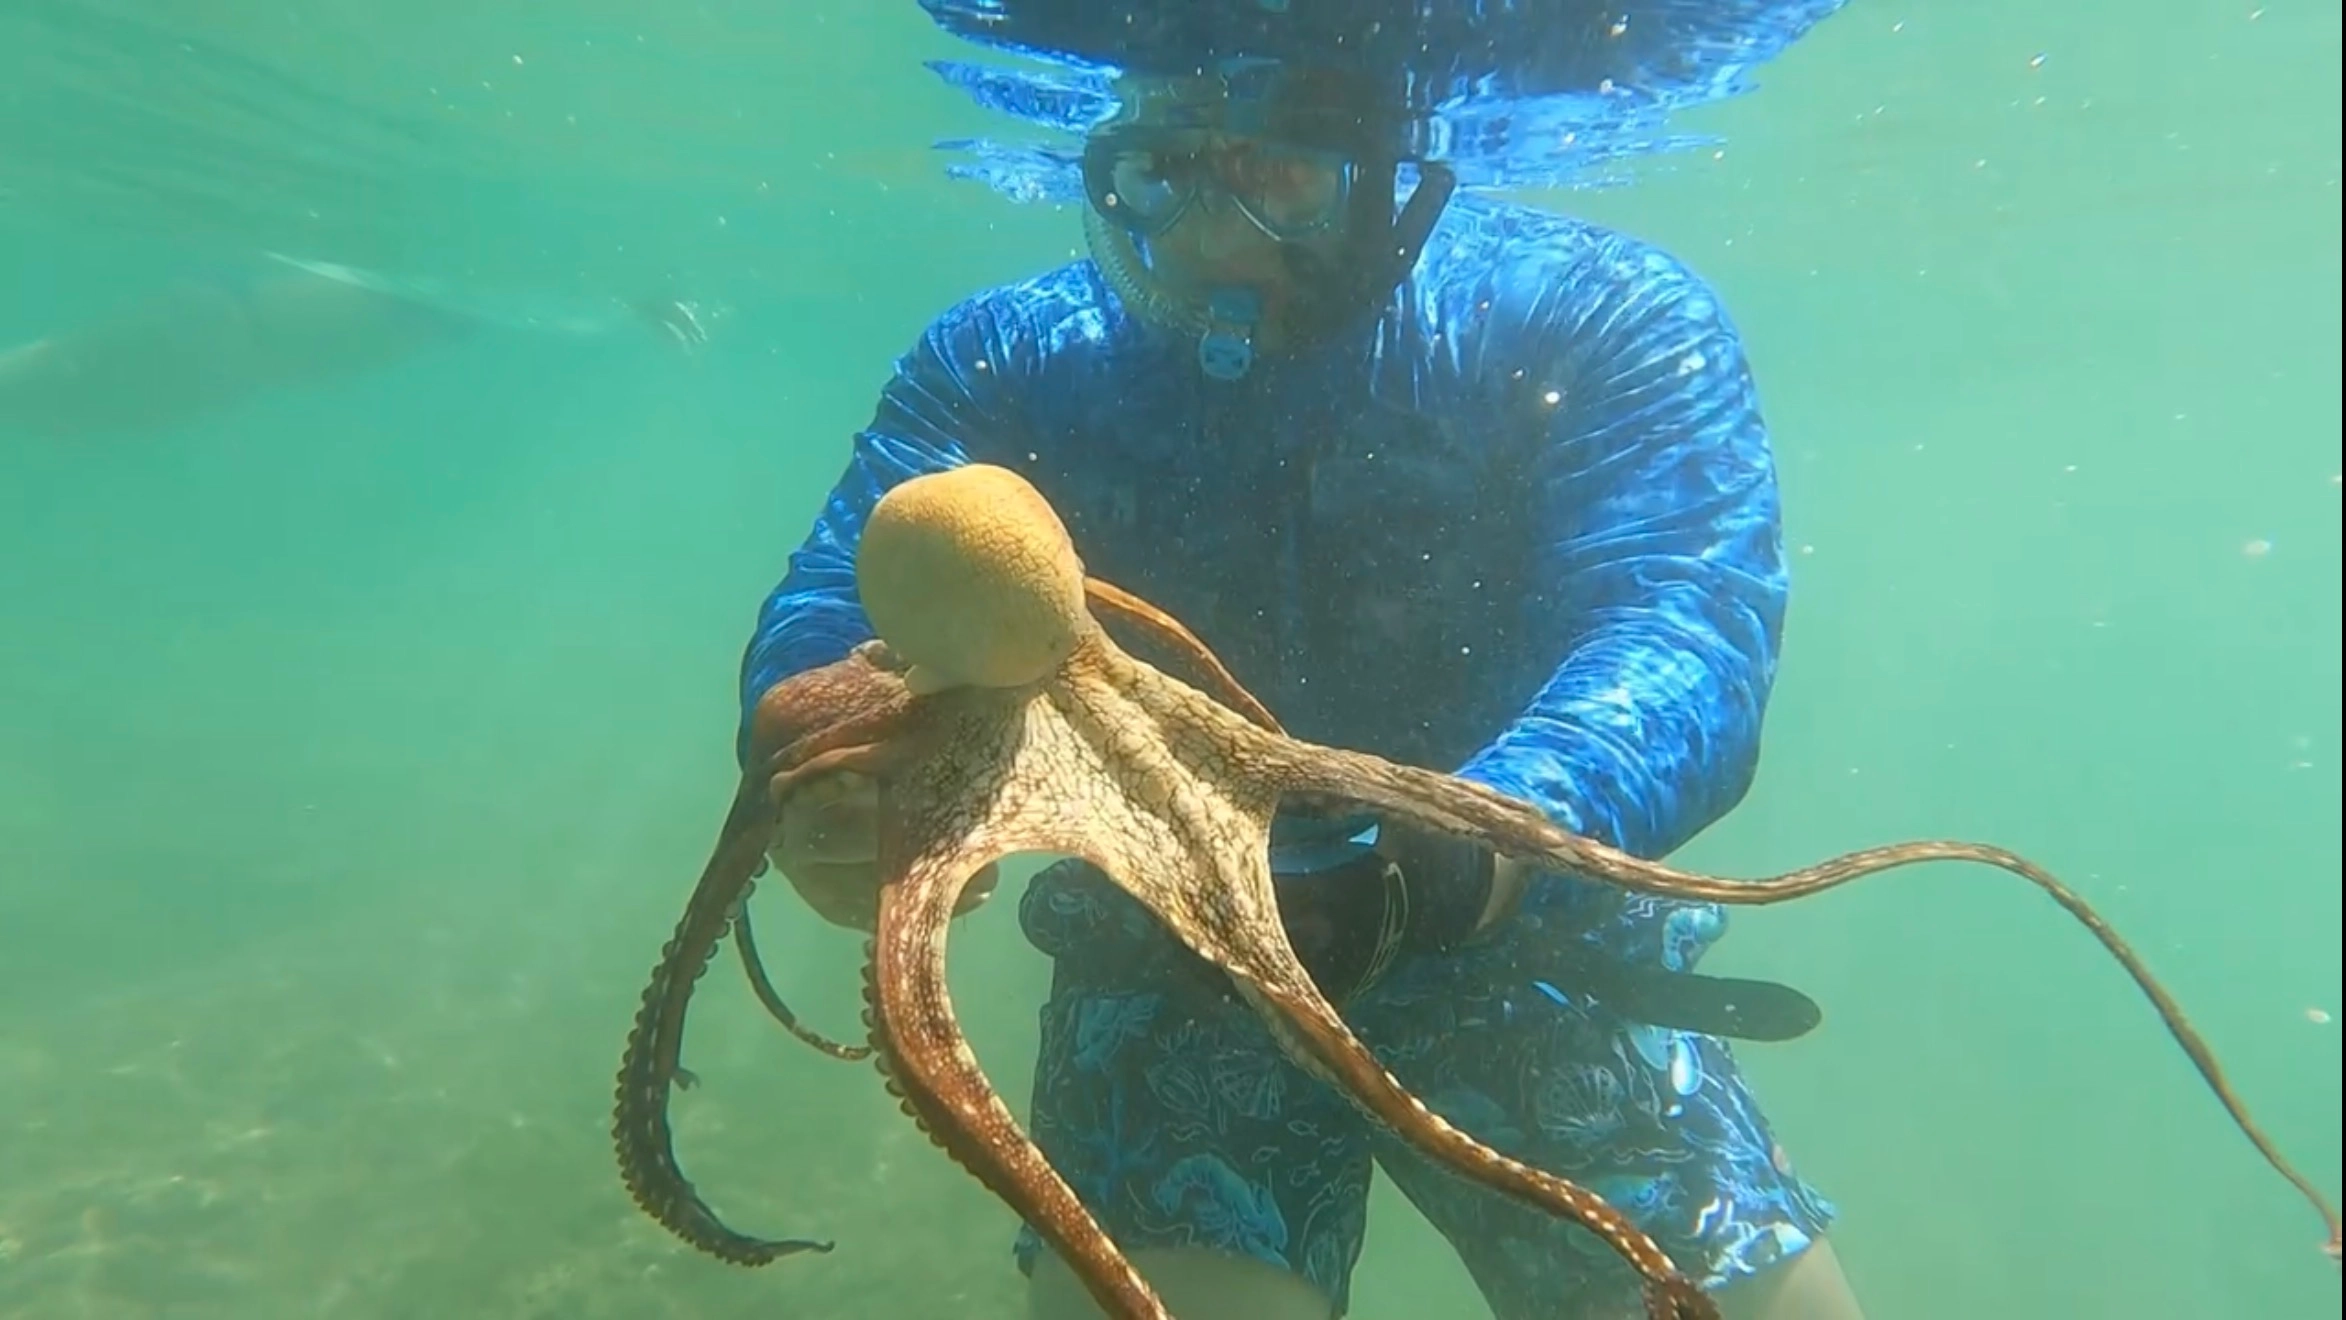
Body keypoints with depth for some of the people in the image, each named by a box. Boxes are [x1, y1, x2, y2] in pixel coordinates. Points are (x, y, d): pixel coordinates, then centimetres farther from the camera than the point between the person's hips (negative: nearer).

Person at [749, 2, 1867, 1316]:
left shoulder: (1604, 322, -9)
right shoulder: (1009, 360, -3)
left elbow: (1684, 640, -22)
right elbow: (839, 604, -13)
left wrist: (1457, 861, -41)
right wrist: (826, 773, -37)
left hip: (1528, 947, 0)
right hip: (1166, 958, 1)